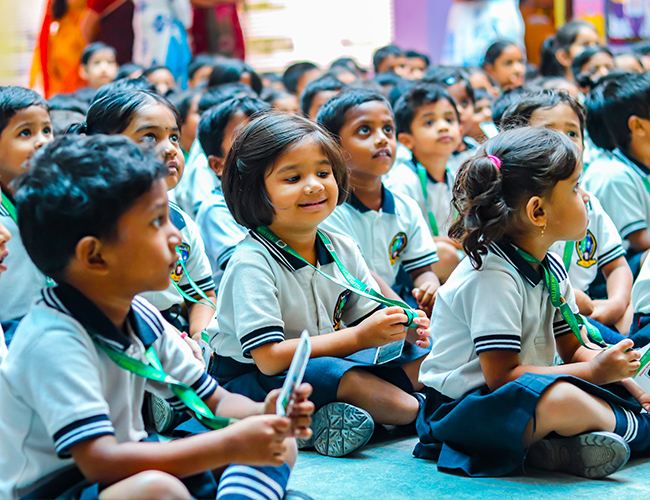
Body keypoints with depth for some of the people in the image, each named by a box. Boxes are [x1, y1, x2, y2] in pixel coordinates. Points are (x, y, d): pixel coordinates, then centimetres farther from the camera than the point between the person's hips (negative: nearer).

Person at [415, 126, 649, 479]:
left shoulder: (551, 268, 8)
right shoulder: (493, 277, -21)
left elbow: (574, 350, 15)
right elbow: (501, 375, -24)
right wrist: (593, 372, -19)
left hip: (532, 395, 9)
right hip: (458, 408, -9)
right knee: (560, 401, -36)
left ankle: (554, 449, -15)